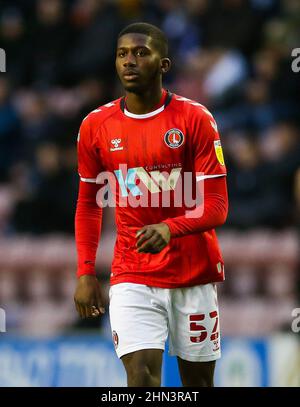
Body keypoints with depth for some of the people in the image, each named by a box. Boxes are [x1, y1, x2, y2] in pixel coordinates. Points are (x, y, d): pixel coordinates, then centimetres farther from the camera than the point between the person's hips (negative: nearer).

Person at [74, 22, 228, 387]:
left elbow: (216, 206, -9)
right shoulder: (95, 125, 2)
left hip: (194, 273, -1)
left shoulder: (195, 119, -7)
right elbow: (88, 204, 14)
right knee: (141, 376, -15)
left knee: (198, 380, 6)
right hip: (132, 277, 1)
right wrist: (85, 273, 6)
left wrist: (169, 229, -28)